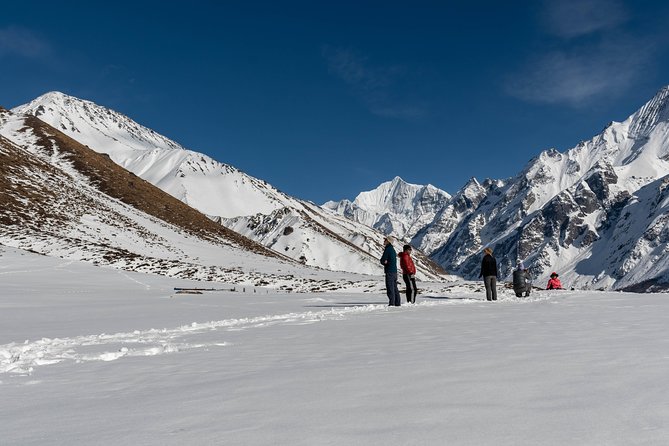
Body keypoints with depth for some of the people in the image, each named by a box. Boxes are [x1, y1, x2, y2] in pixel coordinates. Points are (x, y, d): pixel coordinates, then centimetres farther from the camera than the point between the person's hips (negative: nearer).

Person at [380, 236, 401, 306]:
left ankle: (391, 303, -8)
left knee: (390, 288, -7)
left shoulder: (387, 249, -12)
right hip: (394, 271, 9)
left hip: (389, 271, -9)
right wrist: (386, 262, 2)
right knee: (395, 287, 13)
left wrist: (385, 262, 8)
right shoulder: (393, 249, 16)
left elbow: (382, 261, -10)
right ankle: (397, 303, 17)